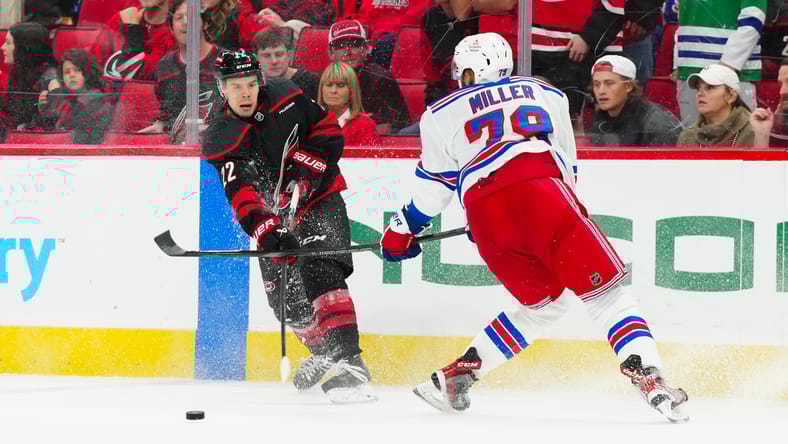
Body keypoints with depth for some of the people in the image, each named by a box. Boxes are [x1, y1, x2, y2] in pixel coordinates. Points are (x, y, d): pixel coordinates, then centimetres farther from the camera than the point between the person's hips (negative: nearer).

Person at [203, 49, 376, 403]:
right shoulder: (221, 141, -12)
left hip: (320, 199, -3)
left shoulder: (285, 99, -9)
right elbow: (241, 195, -25)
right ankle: (324, 352, 31)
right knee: (283, 295, 3)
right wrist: (266, 231, -41)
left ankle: (349, 362, -35)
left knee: (319, 272, -24)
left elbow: (328, 130, -1)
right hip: (275, 216, 3)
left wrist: (304, 168, -17)